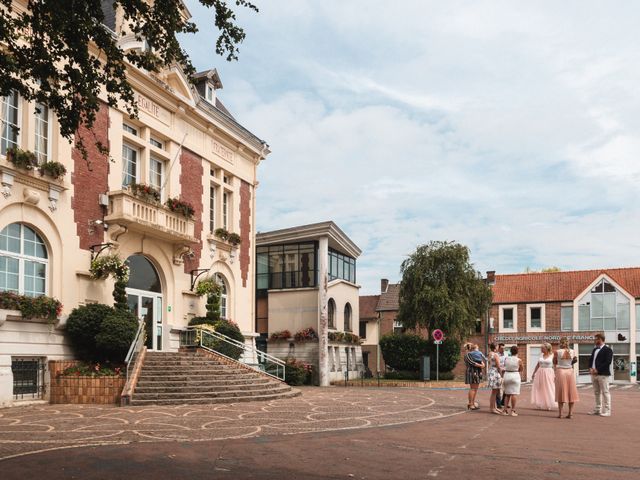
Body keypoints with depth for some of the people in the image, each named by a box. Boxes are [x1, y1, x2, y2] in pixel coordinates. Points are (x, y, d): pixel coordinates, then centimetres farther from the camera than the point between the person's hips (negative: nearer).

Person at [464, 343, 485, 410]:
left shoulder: (476, 354, 24)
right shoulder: (467, 354, -4)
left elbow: (481, 361, 18)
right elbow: (471, 362, -15)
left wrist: (482, 364, -5)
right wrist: (480, 365, -16)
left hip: (477, 372, 8)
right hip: (471, 372, -8)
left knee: (476, 388, 7)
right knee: (472, 388, -9)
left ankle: (473, 403, 11)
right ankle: (470, 404, -6)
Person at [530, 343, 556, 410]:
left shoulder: (552, 355, -4)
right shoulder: (541, 355, 9)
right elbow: (538, 365, 15)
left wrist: (555, 375, -18)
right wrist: (533, 373, 14)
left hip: (548, 374, -5)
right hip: (540, 373, 5)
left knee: (548, 390, -2)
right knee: (539, 390, 4)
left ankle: (548, 405, 8)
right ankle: (540, 405, 13)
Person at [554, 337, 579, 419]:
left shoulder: (557, 352, -10)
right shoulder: (572, 352, -1)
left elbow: (554, 362, 2)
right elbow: (575, 360, 12)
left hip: (560, 371, -2)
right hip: (570, 371, 2)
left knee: (561, 392, 4)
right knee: (571, 392, 9)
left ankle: (560, 413, 5)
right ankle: (570, 413, 9)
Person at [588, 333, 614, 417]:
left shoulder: (607, 349, -6)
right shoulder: (595, 349, 19)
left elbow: (608, 362, -15)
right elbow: (590, 359, 18)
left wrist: (597, 370, -18)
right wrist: (590, 368, -1)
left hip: (603, 374, -8)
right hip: (594, 374, 8)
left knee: (605, 392, -4)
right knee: (596, 392, 11)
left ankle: (607, 411, -1)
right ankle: (598, 409, 18)